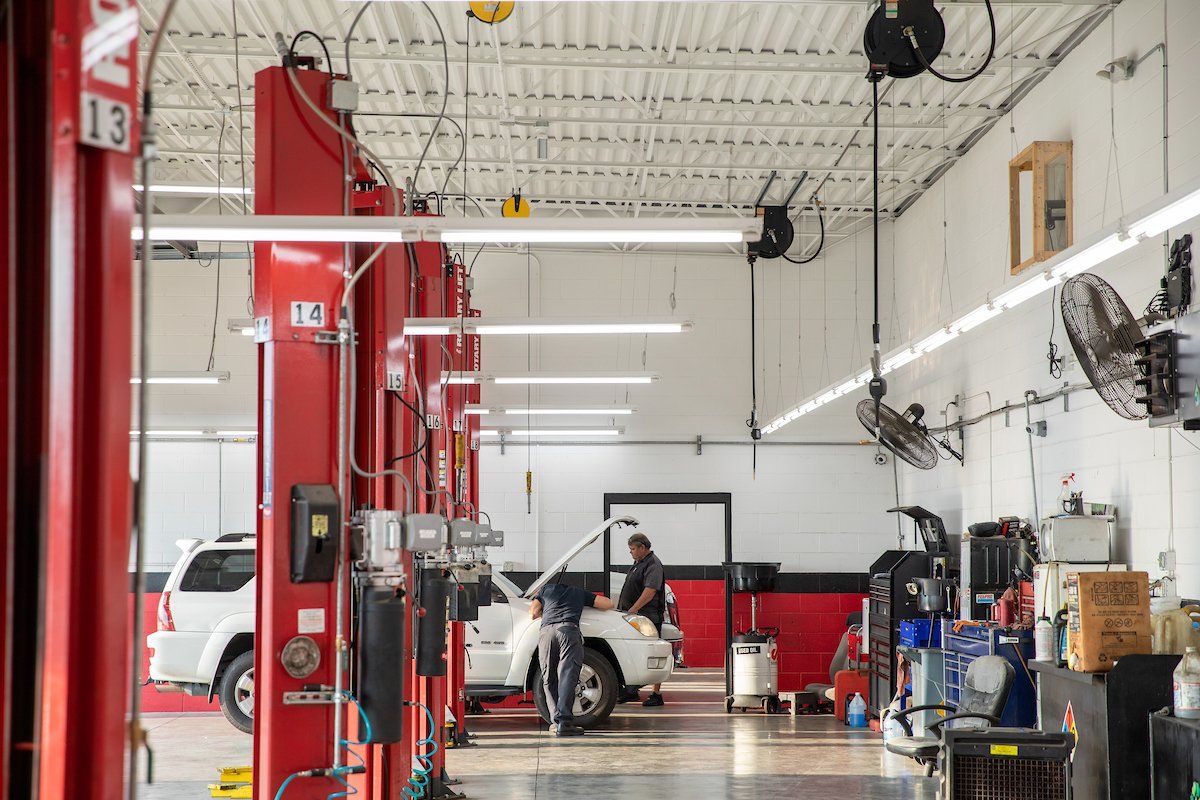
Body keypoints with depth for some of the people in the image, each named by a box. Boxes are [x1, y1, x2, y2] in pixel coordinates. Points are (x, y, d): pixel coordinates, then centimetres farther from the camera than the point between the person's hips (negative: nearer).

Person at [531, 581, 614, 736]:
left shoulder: (547, 589, 34)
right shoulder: (579, 593, 33)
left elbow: (533, 612, 23)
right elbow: (608, 604, 33)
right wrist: (589, 605, 50)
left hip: (546, 631, 1)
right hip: (568, 629, -1)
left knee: (549, 680, 9)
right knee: (568, 677, -10)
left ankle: (556, 720, -1)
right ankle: (563, 722, -23)